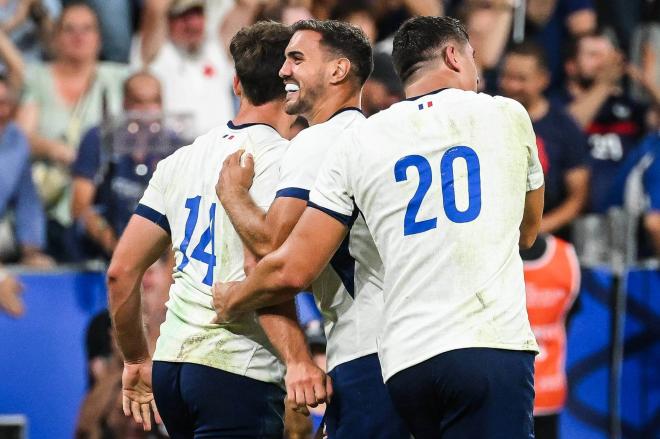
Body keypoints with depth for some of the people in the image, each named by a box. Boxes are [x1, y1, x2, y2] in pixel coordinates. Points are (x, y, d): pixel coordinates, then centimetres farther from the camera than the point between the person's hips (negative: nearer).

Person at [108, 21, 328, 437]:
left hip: (172, 361, 8)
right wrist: (297, 359, -28)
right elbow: (262, 266, -22)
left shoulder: (181, 160, 15)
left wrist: (137, 360, 26)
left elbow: (122, 271, 15)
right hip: (238, 371, -8)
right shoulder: (278, 158, -7)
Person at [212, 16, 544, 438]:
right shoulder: (508, 115, 11)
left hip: (406, 361, 3)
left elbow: (293, 270, 8)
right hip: (493, 344, -3)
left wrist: (230, 301, 28)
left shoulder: (359, 141, 12)